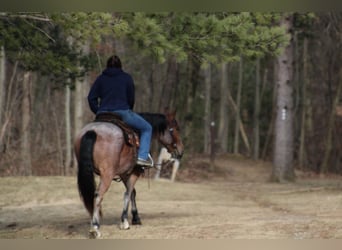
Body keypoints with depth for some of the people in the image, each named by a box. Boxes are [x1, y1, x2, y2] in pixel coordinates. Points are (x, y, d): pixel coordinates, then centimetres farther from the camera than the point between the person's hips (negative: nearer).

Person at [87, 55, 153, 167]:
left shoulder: (100, 78, 12)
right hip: (122, 113, -3)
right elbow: (131, 98, 6)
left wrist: (98, 112, 17)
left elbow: (91, 98, 7)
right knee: (146, 128, 11)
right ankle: (143, 156, -6)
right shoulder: (127, 77, 6)